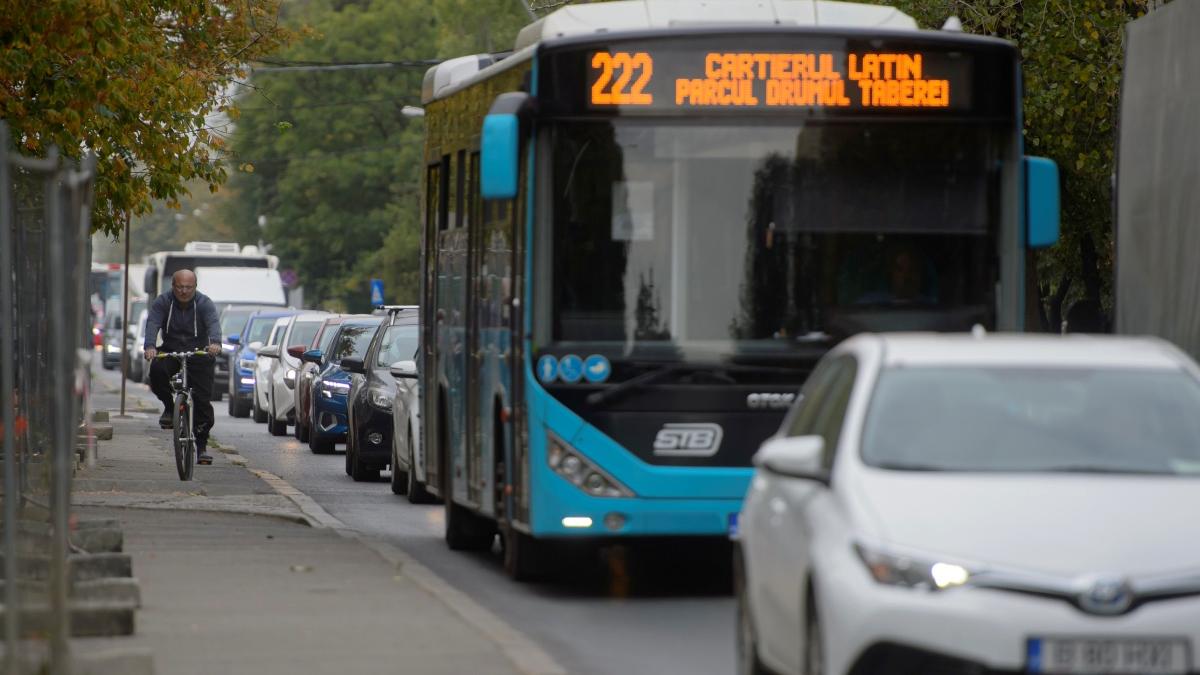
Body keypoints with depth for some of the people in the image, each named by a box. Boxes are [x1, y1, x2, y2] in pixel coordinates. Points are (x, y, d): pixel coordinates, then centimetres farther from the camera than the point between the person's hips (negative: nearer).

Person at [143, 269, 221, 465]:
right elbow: (152, 323, -22)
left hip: (199, 353, -1)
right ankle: (169, 406, -6)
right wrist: (150, 346, -43)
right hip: (170, 351, 1)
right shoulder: (162, 302, -6)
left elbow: (213, 323, -28)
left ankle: (202, 445, 2)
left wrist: (215, 343, -50)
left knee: (202, 400, -9)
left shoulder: (204, 304, -9)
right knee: (157, 370, -31)